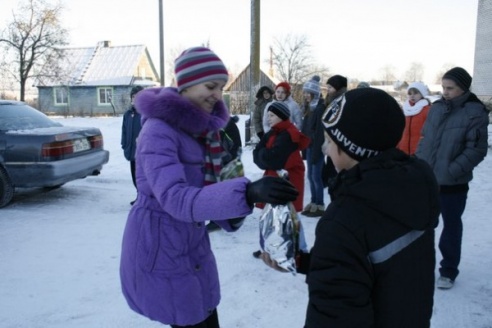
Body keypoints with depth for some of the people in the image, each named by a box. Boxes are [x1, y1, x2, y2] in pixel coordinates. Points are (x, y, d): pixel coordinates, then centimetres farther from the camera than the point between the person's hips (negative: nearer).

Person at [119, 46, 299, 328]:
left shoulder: (204, 127, 3)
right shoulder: (159, 130, -22)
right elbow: (174, 198, -34)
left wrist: (231, 214, -10)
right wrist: (247, 193, -46)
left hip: (194, 244, 7)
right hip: (159, 248, -7)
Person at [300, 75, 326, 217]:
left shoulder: (321, 108, -13)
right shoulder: (310, 107, 14)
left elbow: (320, 132, -18)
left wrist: (316, 152, -21)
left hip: (317, 147, -9)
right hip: (310, 145, 9)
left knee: (316, 176, -4)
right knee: (310, 176, 11)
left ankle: (320, 206, 4)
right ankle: (313, 203, 20)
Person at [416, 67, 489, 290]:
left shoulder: (475, 113, -10)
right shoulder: (437, 108, 6)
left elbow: (477, 150, -14)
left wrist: (452, 171, -20)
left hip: (453, 183, -5)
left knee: (451, 225, 9)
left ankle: (448, 270, 25)